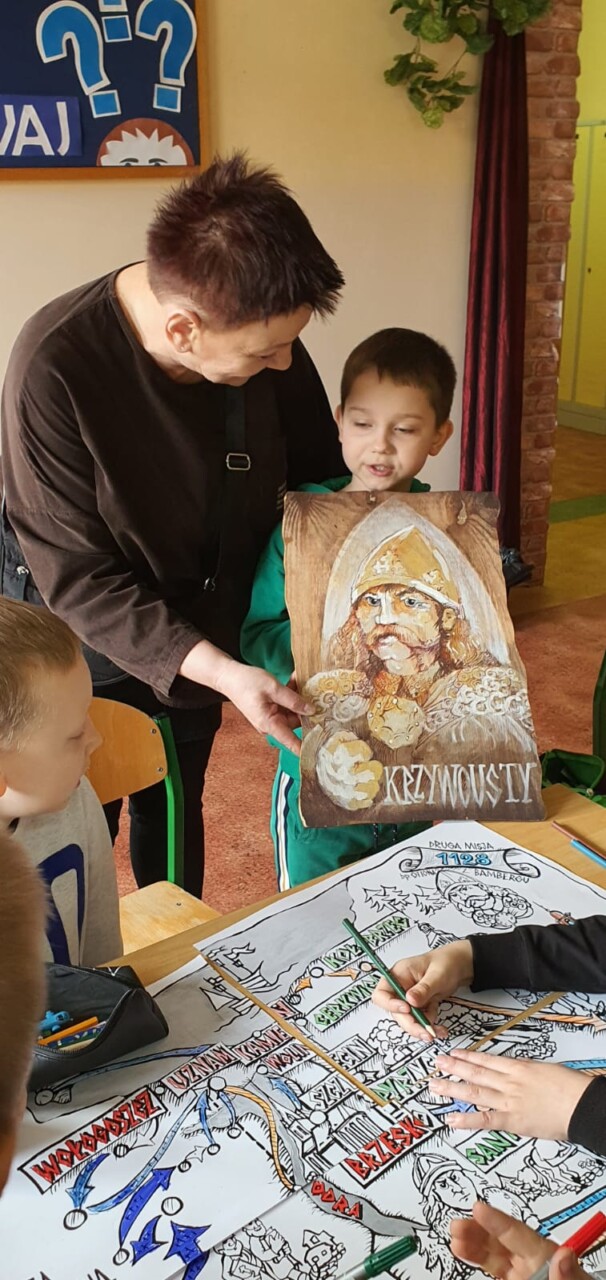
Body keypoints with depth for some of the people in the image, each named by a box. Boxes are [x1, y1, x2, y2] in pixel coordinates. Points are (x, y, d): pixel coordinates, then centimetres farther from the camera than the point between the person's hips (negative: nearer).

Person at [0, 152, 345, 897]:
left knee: (175, 820, 22)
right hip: (89, 643, -4)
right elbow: (79, 580, -26)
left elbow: (317, 472, -1)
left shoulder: (262, 331, -18)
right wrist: (217, 670, -35)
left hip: (202, 631, 4)